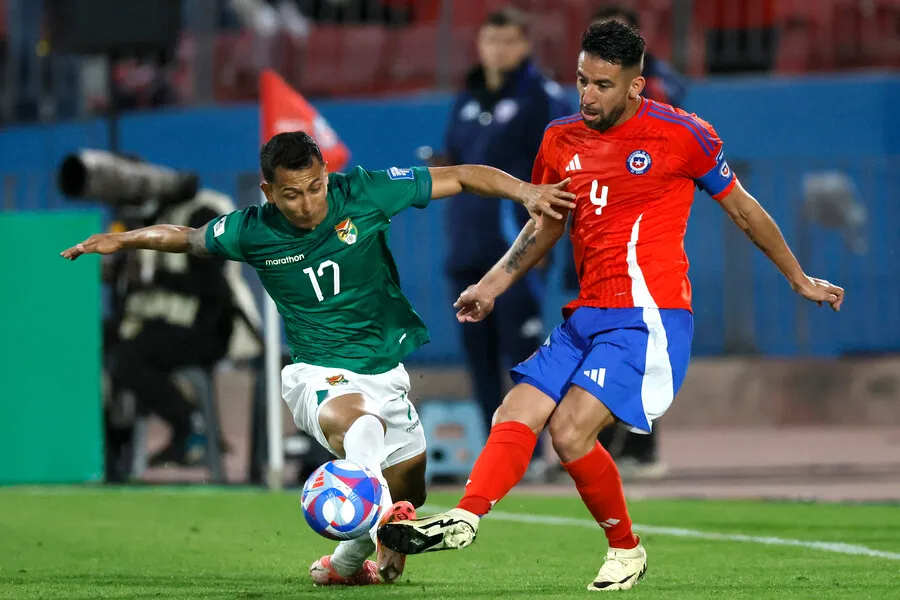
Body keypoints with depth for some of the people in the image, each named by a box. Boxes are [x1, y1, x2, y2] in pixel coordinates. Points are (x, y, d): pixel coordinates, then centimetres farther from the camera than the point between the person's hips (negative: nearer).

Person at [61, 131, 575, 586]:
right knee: (357, 422, -39)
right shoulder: (253, 232, -9)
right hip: (319, 374, -4)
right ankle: (381, 519, -63)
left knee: (408, 495, 15)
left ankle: (345, 563, 43)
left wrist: (525, 191, -20)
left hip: (387, 373, 4)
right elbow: (189, 238, 12)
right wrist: (123, 240, 1)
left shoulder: (363, 193, -12)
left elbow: (461, 177, -7)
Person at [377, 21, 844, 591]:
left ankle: (627, 550, -1)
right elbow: (546, 224, 26)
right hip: (587, 317, 7)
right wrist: (494, 283, 15)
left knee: (570, 431, -18)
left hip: (648, 316, -7)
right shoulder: (562, 140, 10)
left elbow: (742, 208, 7)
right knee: (516, 415, -10)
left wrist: (800, 280, 16)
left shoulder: (679, 134, -6)